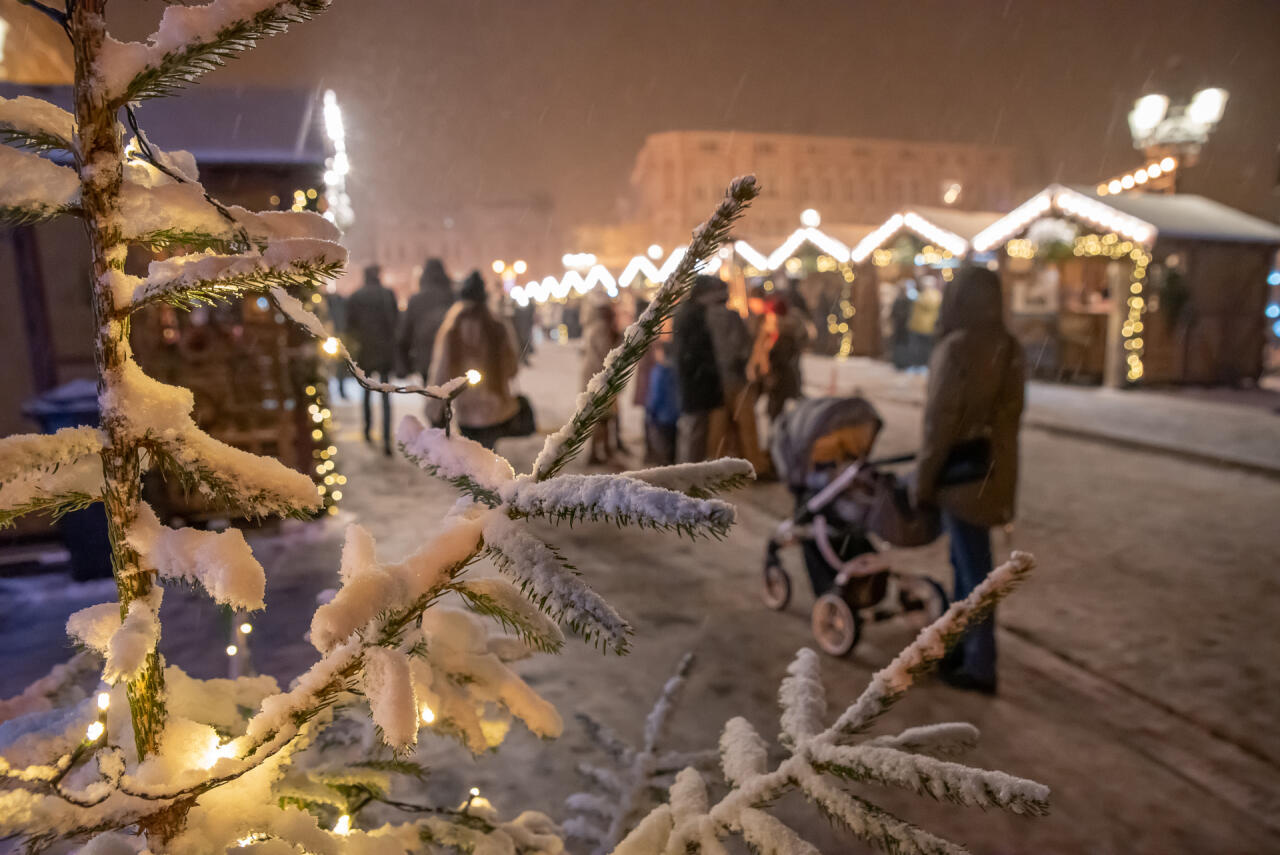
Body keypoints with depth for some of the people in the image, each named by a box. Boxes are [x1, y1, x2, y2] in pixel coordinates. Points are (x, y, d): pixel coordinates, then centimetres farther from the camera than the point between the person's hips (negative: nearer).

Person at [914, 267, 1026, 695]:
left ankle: (980, 666, 14)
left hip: (963, 471, -8)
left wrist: (923, 478, -11)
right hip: (995, 469, 8)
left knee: (973, 568, 2)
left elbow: (941, 419, -18)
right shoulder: (1010, 348, 6)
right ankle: (962, 645, 34)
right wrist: (997, 459, 20)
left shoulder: (957, 346, -19)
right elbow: (1009, 414, 11)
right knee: (965, 561, 20)